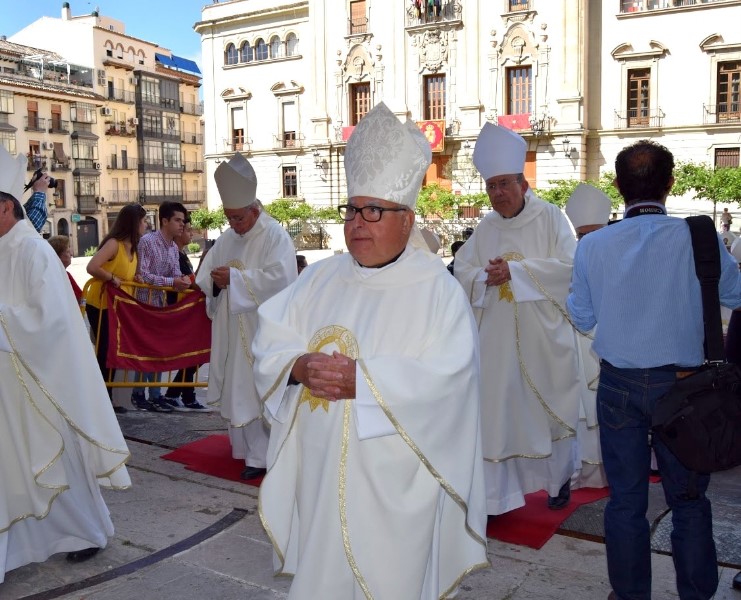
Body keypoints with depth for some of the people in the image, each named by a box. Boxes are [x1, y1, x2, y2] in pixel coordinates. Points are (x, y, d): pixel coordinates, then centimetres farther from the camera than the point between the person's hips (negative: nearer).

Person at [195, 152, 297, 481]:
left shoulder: (275, 236, -9)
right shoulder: (227, 238, 13)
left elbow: (279, 278, -22)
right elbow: (203, 277, 14)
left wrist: (235, 277, -20)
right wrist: (216, 280, -10)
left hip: (261, 329, -7)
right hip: (232, 330, 7)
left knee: (257, 389, -5)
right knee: (236, 389, 11)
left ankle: (261, 456, 2)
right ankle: (245, 446, 25)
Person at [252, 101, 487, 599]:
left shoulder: (437, 288, -8)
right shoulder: (321, 278, 7)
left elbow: (447, 375, -19)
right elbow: (270, 342, 5)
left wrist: (361, 379, -24)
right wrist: (301, 366, -17)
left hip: (393, 482, -4)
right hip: (320, 471, 5)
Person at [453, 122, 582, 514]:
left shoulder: (550, 218, -3)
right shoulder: (486, 228, 9)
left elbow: (567, 266, -12)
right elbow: (462, 270, 6)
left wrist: (515, 269, -18)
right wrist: (486, 275, -16)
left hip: (543, 337, -3)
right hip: (497, 338, 3)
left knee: (549, 407, 9)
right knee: (496, 409, 2)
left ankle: (559, 479, 31)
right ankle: (496, 493, 11)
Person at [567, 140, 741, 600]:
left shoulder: (592, 246, -8)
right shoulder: (699, 238, -13)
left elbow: (582, 317, 4)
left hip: (619, 385, 1)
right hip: (682, 385, -1)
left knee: (625, 499, 13)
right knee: (688, 500, 15)